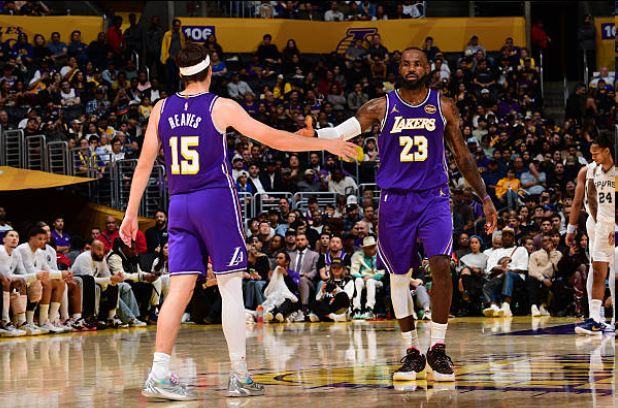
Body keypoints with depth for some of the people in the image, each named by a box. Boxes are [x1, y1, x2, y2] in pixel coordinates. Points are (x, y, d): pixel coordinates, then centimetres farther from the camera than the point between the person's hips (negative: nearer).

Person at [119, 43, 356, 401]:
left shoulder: (162, 110, 7)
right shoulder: (222, 107, -4)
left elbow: (145, 164, 7)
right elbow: (273, 138, -5)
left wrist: (131, 213, 12)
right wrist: (324, 144, 3)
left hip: (179, 204, 4)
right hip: (217, 198, -4)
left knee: (181, 288, 1)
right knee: (231, 287, 2)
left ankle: (159, 374, -9)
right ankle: (240, 376, 3)